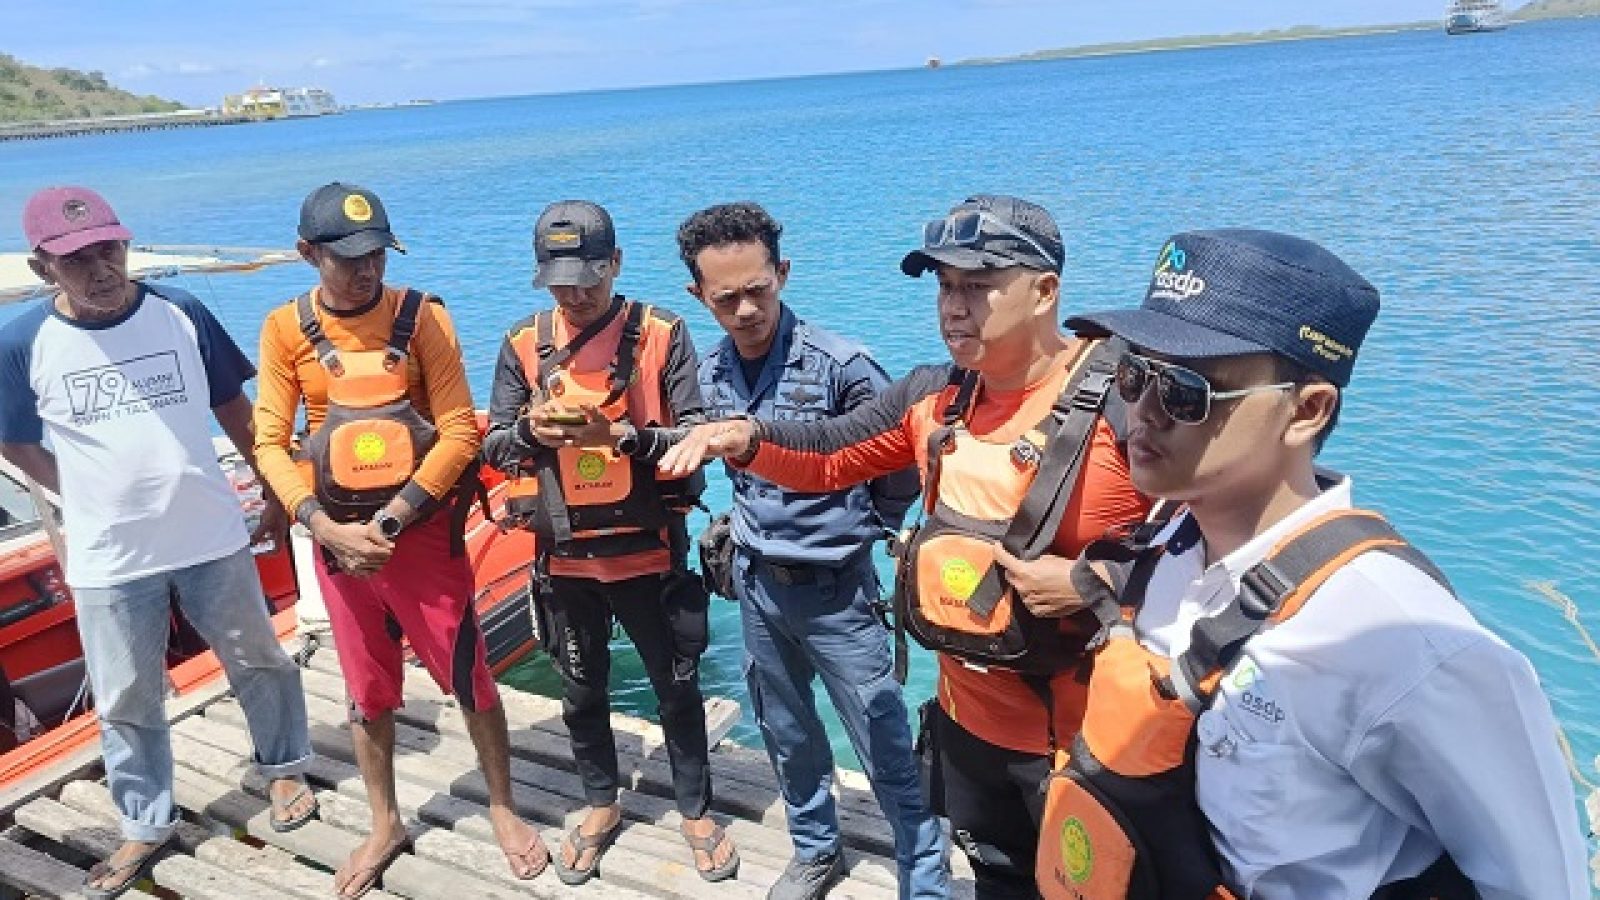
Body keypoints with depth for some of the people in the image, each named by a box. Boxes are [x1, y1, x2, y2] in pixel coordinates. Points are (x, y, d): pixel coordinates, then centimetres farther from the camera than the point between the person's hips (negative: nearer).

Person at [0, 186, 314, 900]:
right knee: (127, 701, 13)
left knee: (258, 661, 15)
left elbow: (233, 408, 4)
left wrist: (276, 491, 8)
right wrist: (94, 498, 2)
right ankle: (146, 826, 33)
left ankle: (284, 768, 39)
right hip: (107, 559, 0)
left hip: (213, 539, 1)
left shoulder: (182, 314, -7)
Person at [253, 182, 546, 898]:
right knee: (367, 689, 16)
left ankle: (503, 810, 28)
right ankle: (385, 826, 35)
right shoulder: (286, 329, -3)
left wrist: (389, 520, -16)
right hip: (338, 537, 2)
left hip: (424, 530, -2)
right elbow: (270, 444, -2)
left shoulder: (421, 317, -9)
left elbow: (460, 432, -12)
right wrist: (324, 526, -15)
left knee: (467, 675, 7)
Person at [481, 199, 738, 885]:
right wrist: (531, 429, -20)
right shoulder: (524, 345, 0)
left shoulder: (661, 335, -8)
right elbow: (493, 445, 1)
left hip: (648, 551, -2)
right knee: (581, 692, 19)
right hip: (564, 557, 3)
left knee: (676, 687, 12)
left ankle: (696, 811, 34)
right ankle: (601, 807, 42)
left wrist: (622, 434, -26)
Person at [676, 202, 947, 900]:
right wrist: (750, 524, 9)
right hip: (756, 585, 6)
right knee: (787, 736, 21)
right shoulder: (711, 373, -1)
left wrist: (864, 528, 0)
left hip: (834, 590, -5)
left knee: (887, 753, 2)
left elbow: (906, 458, -9)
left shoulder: (839, 365, -19)